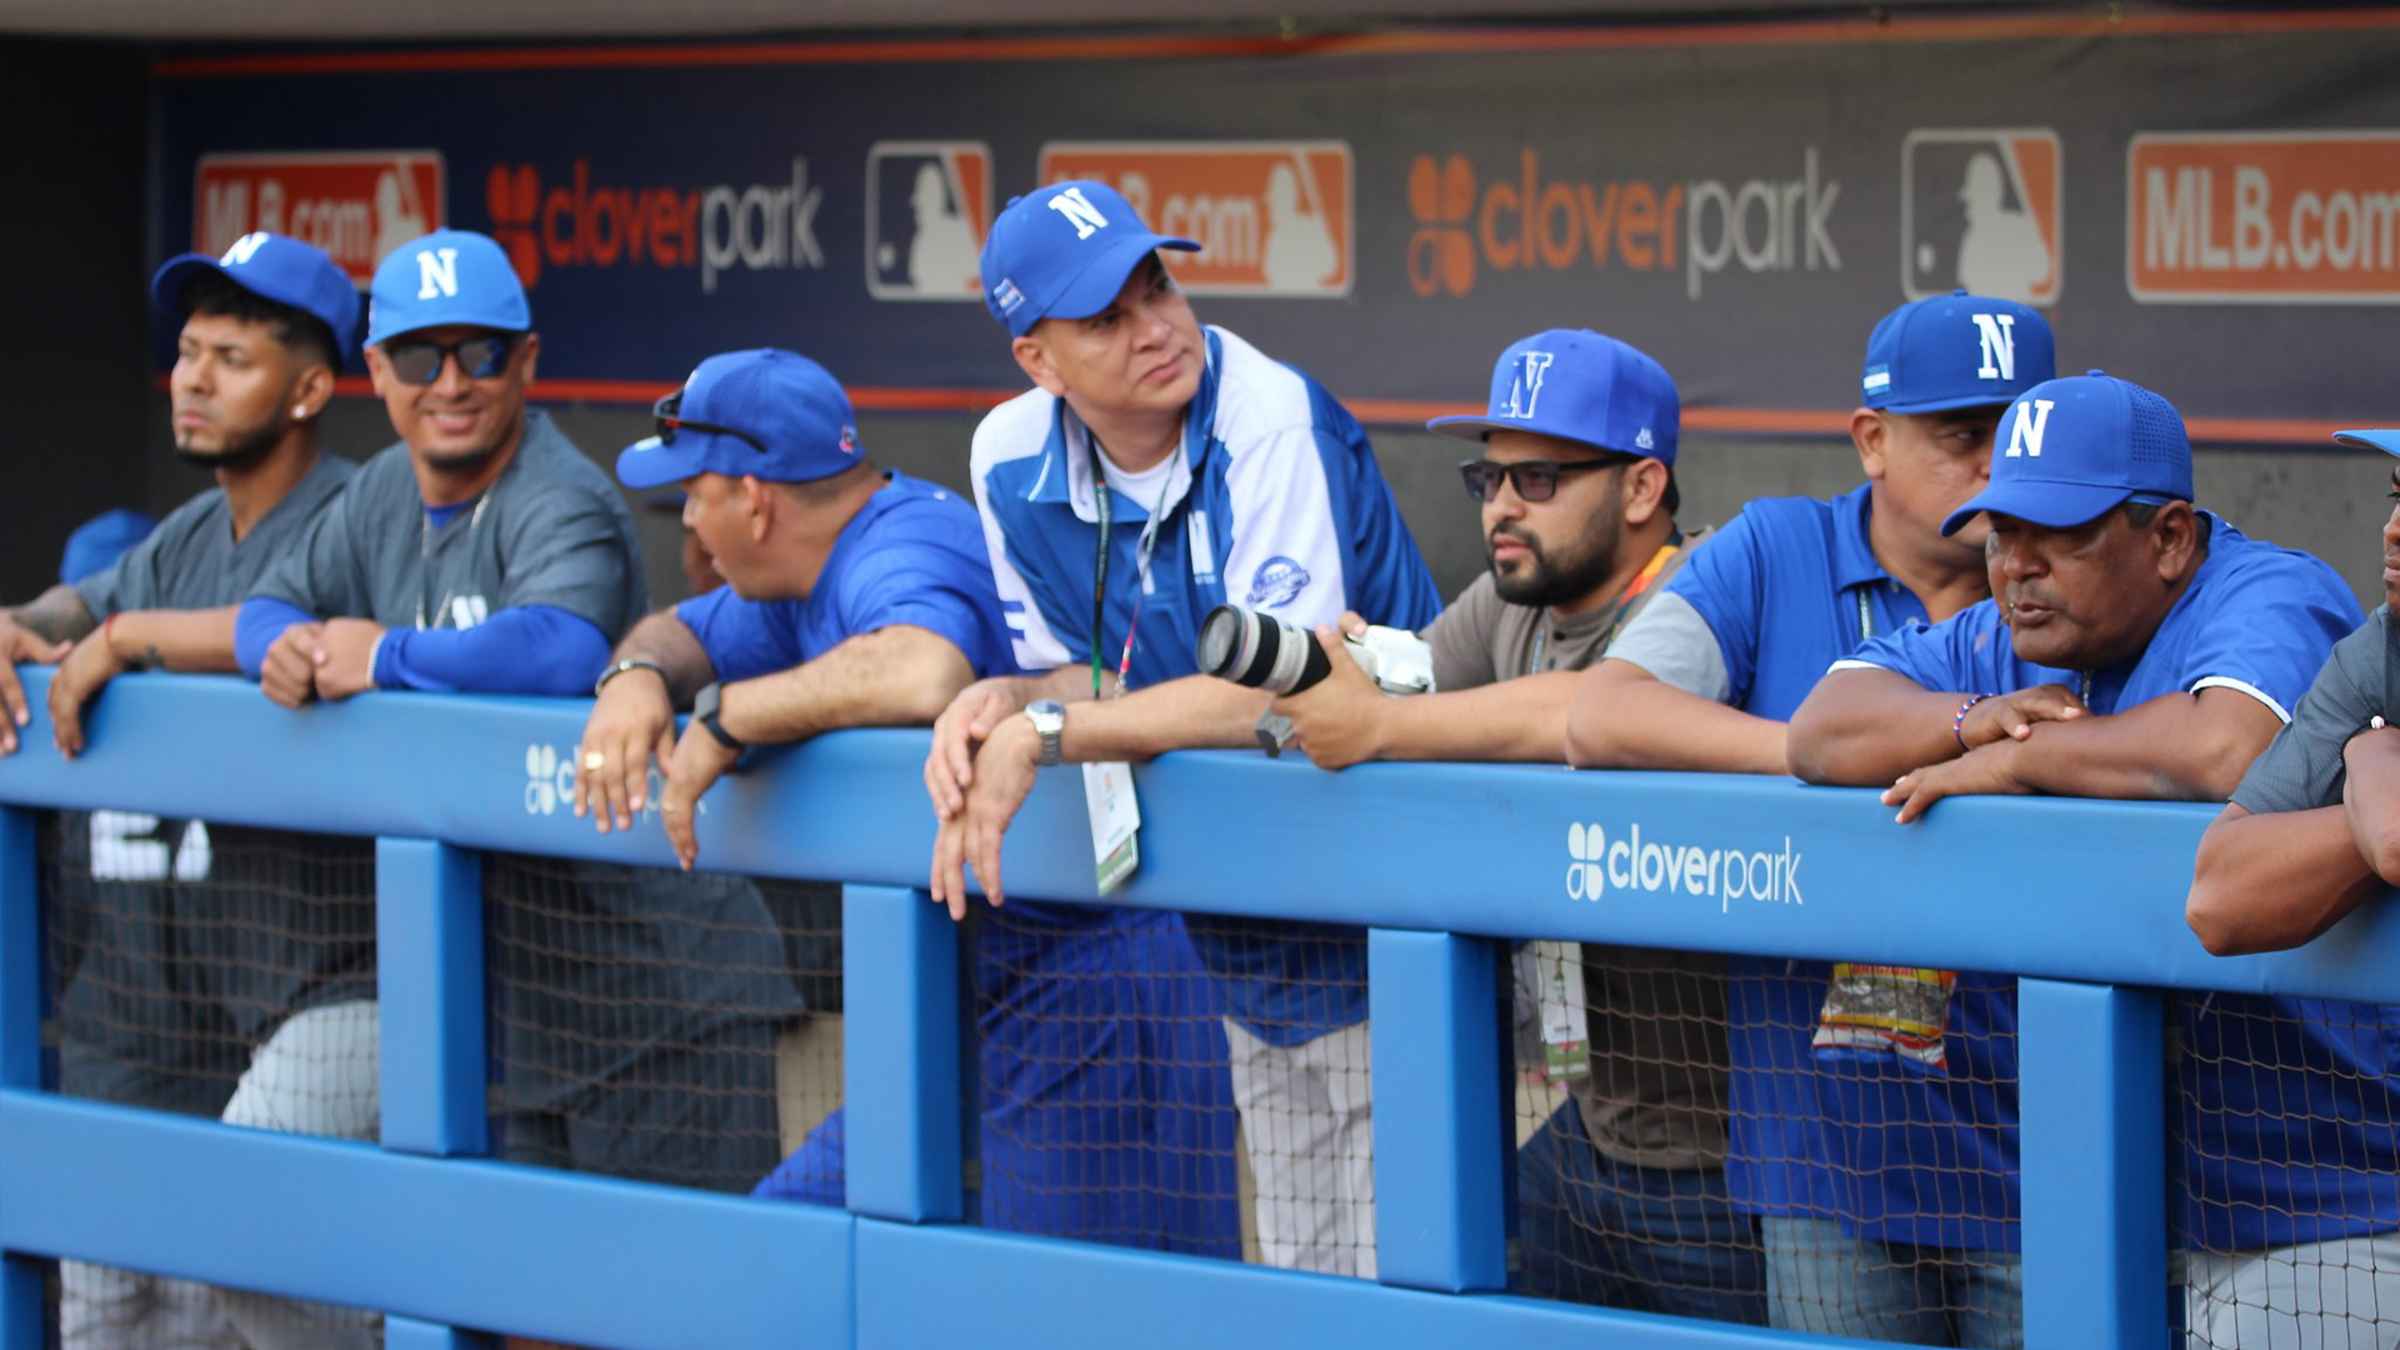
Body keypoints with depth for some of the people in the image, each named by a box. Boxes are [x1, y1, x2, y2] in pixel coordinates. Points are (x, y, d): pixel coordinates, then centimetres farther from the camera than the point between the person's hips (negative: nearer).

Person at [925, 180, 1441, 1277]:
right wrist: (1002, 702, -16)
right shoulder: (1013, 461, -2)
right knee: (1300, 1288, 16)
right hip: (1249, 962, 7)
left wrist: (1043, 733, -29)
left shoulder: (1274, 424, -23)